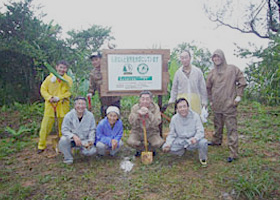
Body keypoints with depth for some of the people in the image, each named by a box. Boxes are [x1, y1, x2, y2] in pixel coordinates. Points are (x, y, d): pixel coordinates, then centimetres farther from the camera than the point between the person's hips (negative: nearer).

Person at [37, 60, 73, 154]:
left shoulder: (68, 80, 2)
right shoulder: (49, 78, 4)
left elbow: (69, 92, -6)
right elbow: (43, 89, 4)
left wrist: (59, 97, -18)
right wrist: (49, 97, -13)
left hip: (62, 106, 0)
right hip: (50, 105, 0)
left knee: (63, 127, 9)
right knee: (45, 126, 2)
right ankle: (41, 146, 15)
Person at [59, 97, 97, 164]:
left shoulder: (90, 115, -5)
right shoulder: (69, 115, -10)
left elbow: (92, 130, 0)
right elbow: (64, 130, -14)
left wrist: (91, 140, -16)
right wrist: (74, 136, -32)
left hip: (84, 140, 1)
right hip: (72, 139, -1)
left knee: (92, 151, -24)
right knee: (63, 140, -33)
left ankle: (82, 149, 14)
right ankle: (68, 158, -6)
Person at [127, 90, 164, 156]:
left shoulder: (155, 107, -8)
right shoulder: (135, 107, -5)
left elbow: (157, 122, -20)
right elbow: (131, 121, -16)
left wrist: (149, 113, -35)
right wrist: (138, 113, -34)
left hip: (152, 132, 0)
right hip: (137, 131, 1)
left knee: (158, 143, -28)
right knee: (130, 142, -28)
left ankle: (152, 149, 13)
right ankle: (139, 149, 11)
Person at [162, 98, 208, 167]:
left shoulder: (195, 116, -11)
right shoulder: (174, 118, -4)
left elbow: (200, 131, -14)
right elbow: (172, 134, 2)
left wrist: (195, 138, -37)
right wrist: (168, 144, -18)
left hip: (192, 141, -2)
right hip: (180, 141, 2)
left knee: (203, 142, -33)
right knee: (165, 147, -18)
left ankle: (203, 159, 3)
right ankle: (182, 150, 14)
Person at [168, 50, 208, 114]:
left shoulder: (198, 71, 4)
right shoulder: (178, 72, 8)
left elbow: (202, 87, 8)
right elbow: (174, 88, 15)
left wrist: (204, 101, 7)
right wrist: (172, 99, 7)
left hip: (195, 100, 0)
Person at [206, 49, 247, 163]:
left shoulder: (232, 69, -2)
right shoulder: (212, 73, 10)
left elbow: (242, 82, 1)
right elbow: (208, 87, 20)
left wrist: (239, 95, -4)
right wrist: (210, 100, 15)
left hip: (229, 104, -5)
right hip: (216, 105, 5)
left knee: (231, 128, -6)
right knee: (217, 125, 20)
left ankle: (233, 153, -4)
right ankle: (217, 141, 42)